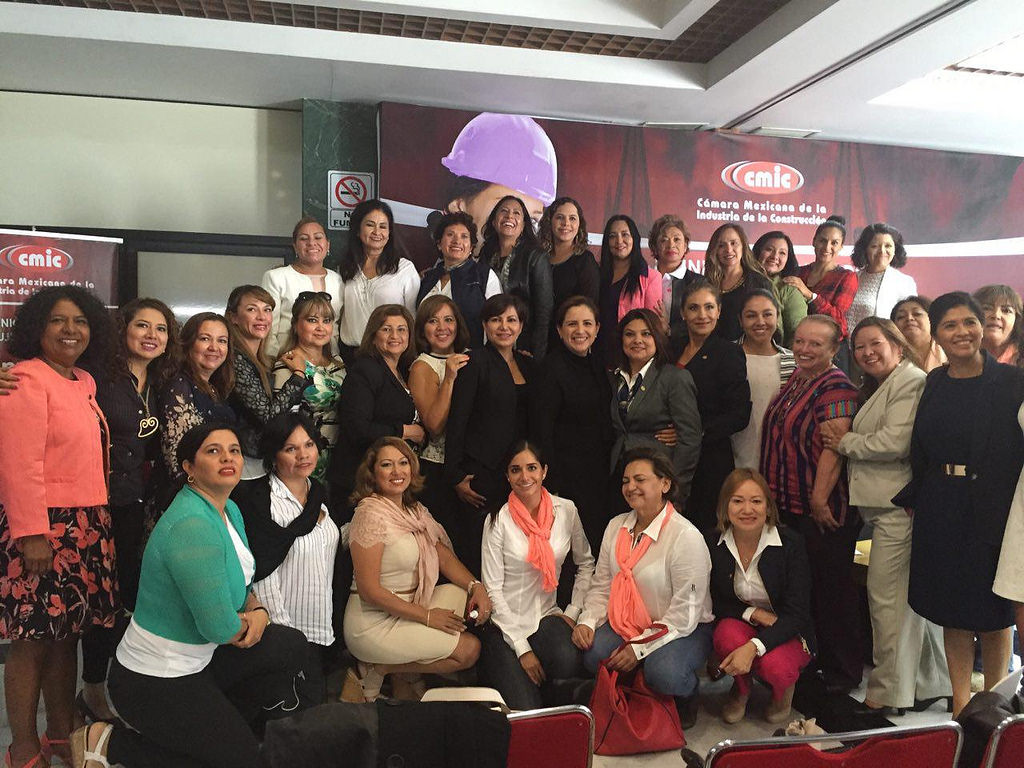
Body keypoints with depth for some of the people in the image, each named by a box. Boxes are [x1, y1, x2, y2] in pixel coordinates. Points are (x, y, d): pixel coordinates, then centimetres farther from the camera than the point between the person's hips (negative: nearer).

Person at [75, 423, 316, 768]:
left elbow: (240, 582, 15)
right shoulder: (192, 526, -27)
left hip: (195, 661, 9)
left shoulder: (229, 509, 3)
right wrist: (246, 622, -6)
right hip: (153, 684, -9)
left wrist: (258, 610, -6)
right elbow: (221, 628, -28)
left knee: (291, 646, 4)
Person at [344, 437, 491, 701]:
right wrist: (427, 616, -18)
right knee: (469, 649, -11)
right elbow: (369, 590, -21)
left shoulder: (415, 510, 7)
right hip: (374, 622, -8)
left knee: (473, 597, -4)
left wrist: (477, 587, -11)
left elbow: (444, 557, 8)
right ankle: (379, 669, 0)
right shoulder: (370, 514, -19)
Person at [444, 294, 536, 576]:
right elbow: (457, 422, -7)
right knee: (474, 556, -2)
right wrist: (456, 476, -10)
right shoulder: (475, 362, -4)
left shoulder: (528, 365, 14)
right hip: (482, 472, -5)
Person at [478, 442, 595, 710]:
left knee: (569, 663, -30)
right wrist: (522, 648, -14)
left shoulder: (566, 510, 0)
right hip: (505, 624, -3)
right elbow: (493, 589, -10)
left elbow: (586, 563, 13)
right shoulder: (498, 521, -10)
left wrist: (573, 612, 1)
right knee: (525, 711, -17)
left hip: (547, 616, 3)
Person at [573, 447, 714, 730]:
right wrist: (587, 621, -11)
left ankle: (687, 696, 5)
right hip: (626, 622, 5)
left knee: (663, 673, -33)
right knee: (591, 652, -23)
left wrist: (639, 647, -21)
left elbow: (685, 613, -19)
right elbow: (602, 586, 8)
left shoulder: (686, 536, -18)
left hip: (683, 630, -5)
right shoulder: (616, 526, 4)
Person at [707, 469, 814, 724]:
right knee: (728, 634, -33)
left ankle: (784, 690, 9)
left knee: (775, 667, -33)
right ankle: (741, 689, 3)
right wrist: (752, 613, -20)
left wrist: (753, 647, -35)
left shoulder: (791, 543, -17)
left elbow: (797, 613, -20)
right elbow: (713, 602, -1)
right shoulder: (713, 543, -11)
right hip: (737, 624, 1)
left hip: (786, 633, -1)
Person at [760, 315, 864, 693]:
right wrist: (770, 490, 18)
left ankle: (842, 672, 20)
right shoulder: (796, 380, 11)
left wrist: (820, 499, -24)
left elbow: (833, 449, -22)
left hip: (822, 510, -9)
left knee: (830, 590, 4)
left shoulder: (836, 388, -16)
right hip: (786, 505, 9)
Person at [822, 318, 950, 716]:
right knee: (910, 595, 15)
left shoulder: (911, 382, -9)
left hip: (898, 505, -10)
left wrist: (844, 441, -7)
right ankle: (930, 682, 25)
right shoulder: (877, 387, 23)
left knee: (886, 594, -5)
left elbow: (895, 442, -19)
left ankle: (889, 691, 5)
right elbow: (870, 440, 18)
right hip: (882, 503, 10)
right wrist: (842, 439, -2)